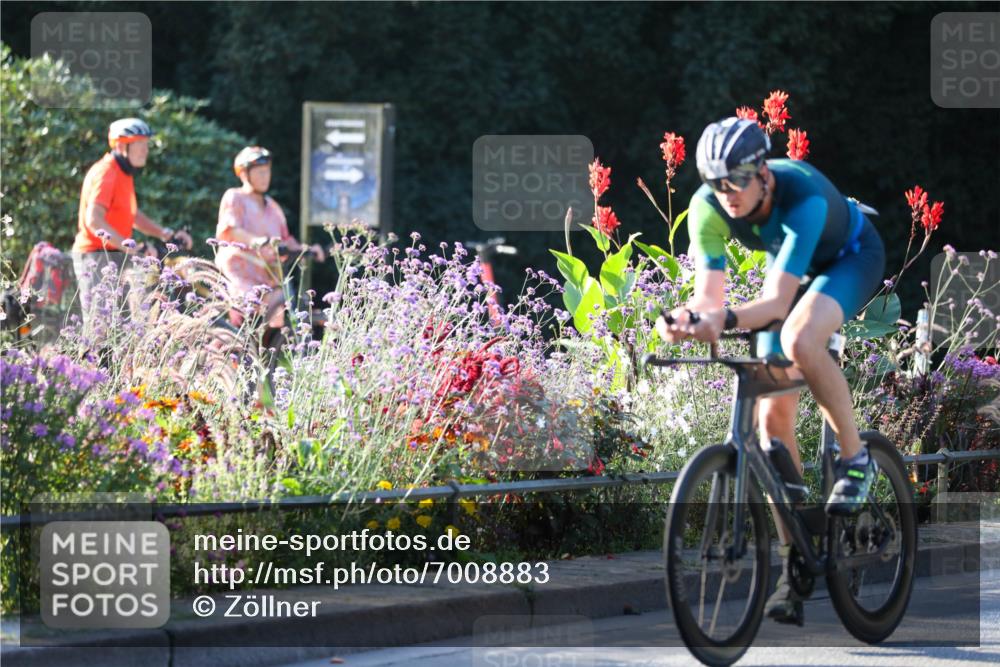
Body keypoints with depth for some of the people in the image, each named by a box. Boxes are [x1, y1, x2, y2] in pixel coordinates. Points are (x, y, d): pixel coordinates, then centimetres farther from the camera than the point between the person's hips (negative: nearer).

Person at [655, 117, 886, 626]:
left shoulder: (803, 197, -40)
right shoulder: (707, 207, -25)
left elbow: (777, 301, -44)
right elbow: (709, 295, -25)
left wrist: (726, 320, -62)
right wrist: (687, 318, -47)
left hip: (853, 258, -5)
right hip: (792, 265, 5)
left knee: (799, 341, -37)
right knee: (773, 414, -5)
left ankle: (855, 458, -14)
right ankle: (793, 565, 1)